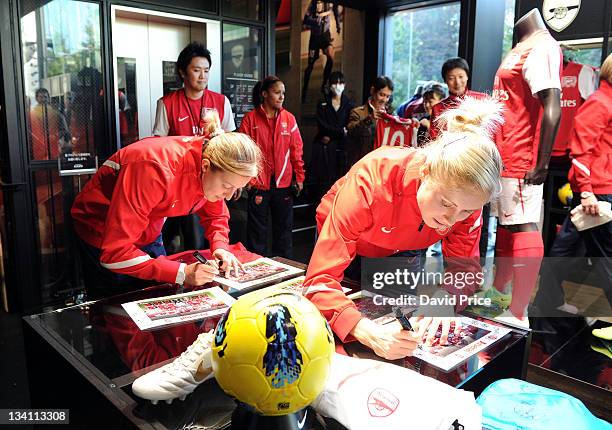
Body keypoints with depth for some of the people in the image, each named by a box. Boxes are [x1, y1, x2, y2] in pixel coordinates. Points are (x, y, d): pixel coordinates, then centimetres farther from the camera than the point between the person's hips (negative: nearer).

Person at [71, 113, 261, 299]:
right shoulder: (157, 171, -40)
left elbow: (216, 215, 0)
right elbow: (115, 252, -39)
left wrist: (220, 247, -20)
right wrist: (182, 273, -40)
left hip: (149, 233, 6)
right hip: (103, 233, -5)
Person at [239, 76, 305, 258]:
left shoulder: (289, 118, 4)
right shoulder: (250, 118, -4)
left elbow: (296, 150, 6)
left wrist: (299, 177, 4)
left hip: (283, 183, 3)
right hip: (258, 183, -2)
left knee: (283, 228, 12)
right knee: (257, 229, 9)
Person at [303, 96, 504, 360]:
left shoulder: (466, 195, -30)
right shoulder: (370, 184, -44)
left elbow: (464, 266, -22)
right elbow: (320, 279, -47)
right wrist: (367, 332, -63)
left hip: (402, 250, 3)